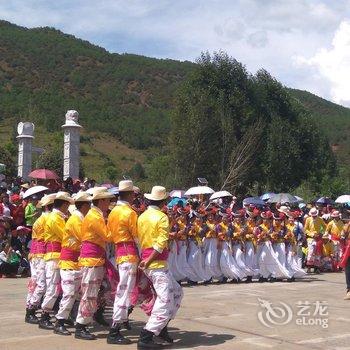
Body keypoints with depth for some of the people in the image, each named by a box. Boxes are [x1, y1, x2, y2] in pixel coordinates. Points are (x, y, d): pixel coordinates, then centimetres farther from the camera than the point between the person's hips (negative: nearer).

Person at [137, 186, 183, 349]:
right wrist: (148, 261, -15)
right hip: (157, 263, -8)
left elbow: (140, 239, 12)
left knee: (176, 291, 20)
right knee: (165, 301, -6)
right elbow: (161, 243, -18)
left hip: (146, 260, 9)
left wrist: (146, 259, 13)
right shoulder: (162, 217, -10)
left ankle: (161, 327, 22)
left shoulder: (142, 217, 12)